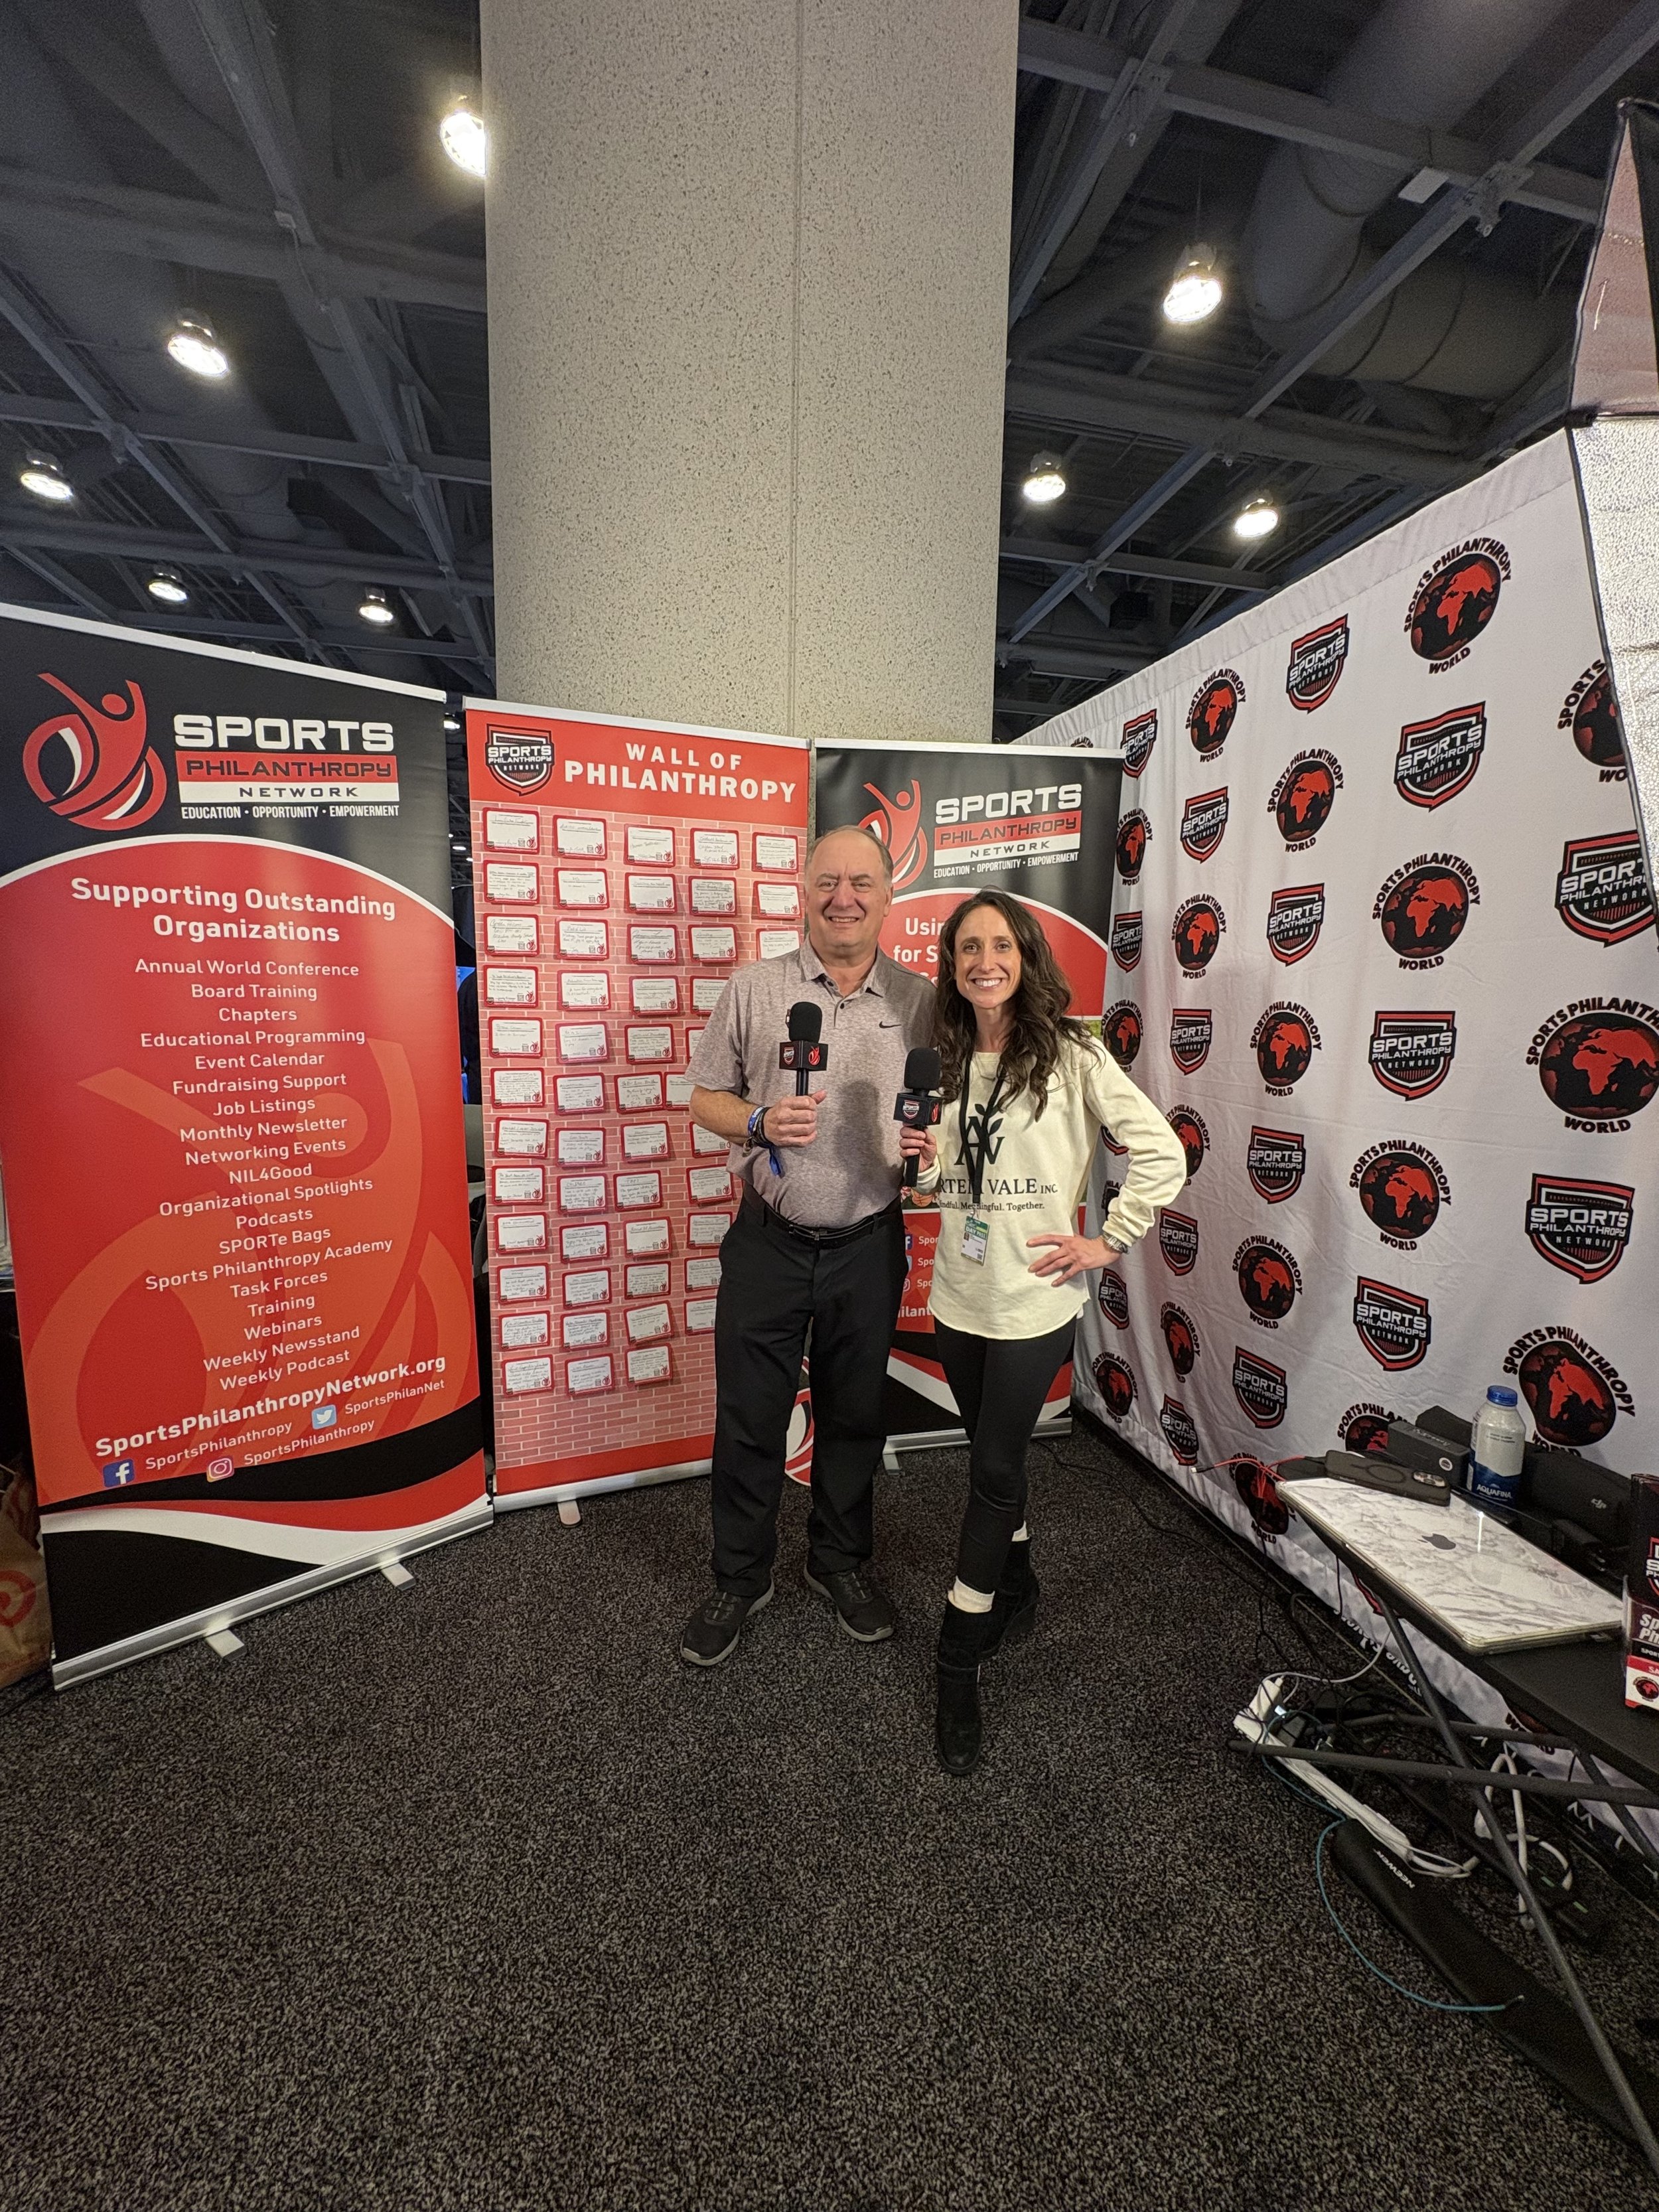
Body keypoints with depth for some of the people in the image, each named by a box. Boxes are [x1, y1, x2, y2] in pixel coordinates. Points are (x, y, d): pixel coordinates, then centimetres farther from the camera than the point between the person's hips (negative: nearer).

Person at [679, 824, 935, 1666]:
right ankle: (739, 1577, 37)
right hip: (769, 1241, -1)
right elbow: (705, 1096, 2)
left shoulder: (921, 1001, 0)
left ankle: (841, 1562, 44)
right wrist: (760, 1123, -17)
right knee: (748, 1418, 11)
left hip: (869, 1246, 2)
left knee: (855, 1414, 18)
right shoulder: (754, 989, -3)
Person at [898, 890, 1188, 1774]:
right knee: (995, 1455, 19)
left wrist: (1107, 1242, -11)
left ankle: (958, 1667, 21)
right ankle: (1015, 1591, 45)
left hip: (1034, 1300, -5)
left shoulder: (1072, 1057, -11)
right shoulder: (946, 1060, 5)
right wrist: (925, 1162, -7)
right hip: (959, 1295, 5)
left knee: (994, 1467, 3)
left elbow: (1162, 1151, -10)